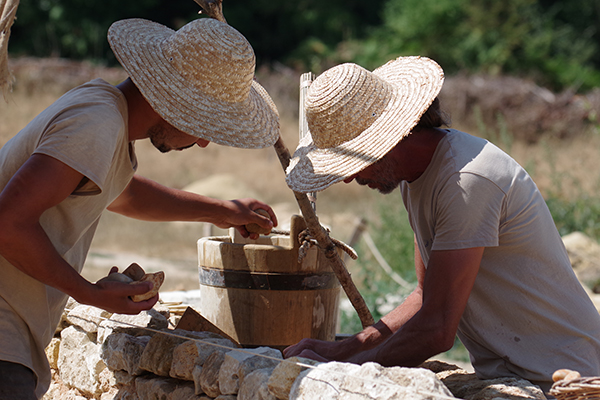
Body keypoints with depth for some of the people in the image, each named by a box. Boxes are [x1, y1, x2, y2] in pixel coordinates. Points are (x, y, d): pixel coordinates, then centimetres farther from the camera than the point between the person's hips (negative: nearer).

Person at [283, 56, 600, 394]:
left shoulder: (467, 181, -23)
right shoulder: (418, 174, 8)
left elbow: (437, 331, -23)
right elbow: (429, 299, 14)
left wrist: (343, 369, -14)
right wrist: (341, 350, 4)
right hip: (502, 373, 9)